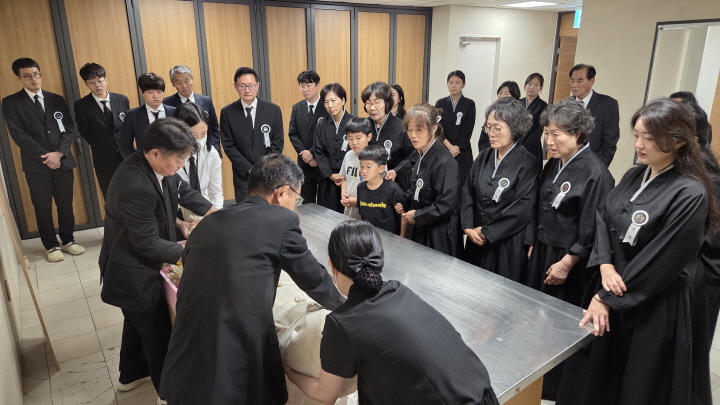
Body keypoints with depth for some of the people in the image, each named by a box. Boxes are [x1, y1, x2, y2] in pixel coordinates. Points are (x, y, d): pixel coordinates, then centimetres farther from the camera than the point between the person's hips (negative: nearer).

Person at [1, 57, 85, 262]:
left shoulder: (57, 100, 10)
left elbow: (70, 129, 4)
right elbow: (19, 135, -7)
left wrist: (59, 153, -10)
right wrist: (45, 156, -13)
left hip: (62, 161, 3)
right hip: (36, 165, -2)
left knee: (66, 204, 9)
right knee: (43, 208, 6)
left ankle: (67, 240, 24)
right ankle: (51, 245, 18)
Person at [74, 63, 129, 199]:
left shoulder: (122, 100, 1)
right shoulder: (81, 106, -7)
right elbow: (85, 134, -3)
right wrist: (102, 148, 1)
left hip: (127, 157, 2)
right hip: (104, 161, -1)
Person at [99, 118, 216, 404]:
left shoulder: (155, 165, -11)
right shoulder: (136, 186, -36)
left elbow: (182, 191, 8)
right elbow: (148, 244, -27)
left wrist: (213, 212, -3)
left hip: (138, 265, 9)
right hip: (132, 272, -9)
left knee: (139, 322, 28)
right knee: (158, 331, 10)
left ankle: (131, 375, 52)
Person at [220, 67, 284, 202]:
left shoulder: (273, 110, 0)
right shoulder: (227, 113, -1)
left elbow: (278, 143, -1)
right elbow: (229, 146, -3)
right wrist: (250, 169, -11)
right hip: (243, 175, 0)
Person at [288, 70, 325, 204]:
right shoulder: (297, 108, 10)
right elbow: (292, 134, 6)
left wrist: (312, 152, -15)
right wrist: (303, 152, -9)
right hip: (304, 162, 4)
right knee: (307, 202, 11)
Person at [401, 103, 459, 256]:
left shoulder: (444, 162, -22)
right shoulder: (423, 156, 6)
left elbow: (446, 205, -25)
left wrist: (417, 216, -14)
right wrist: (403, 201, 1)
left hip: (439, 235, -8)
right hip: (422, 230, 8)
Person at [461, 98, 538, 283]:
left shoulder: (527, 163, -11)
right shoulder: (484, 157, 6)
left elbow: (522, 210, -17)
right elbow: (467, 193, 5)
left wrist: (486, 232, -13)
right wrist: (468, 227, -8)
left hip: (507, 244, -5)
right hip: (476, 240, 5)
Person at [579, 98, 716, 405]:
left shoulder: (690, 194, -19)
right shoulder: (633, 177, 3)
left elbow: (661, 261, -20)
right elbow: (603, 218, 3)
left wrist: (606, 298, -15)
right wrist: (605, 266, -16)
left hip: (658, 307, -6)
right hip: (617, 297, 6)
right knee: (605, 380, 20)